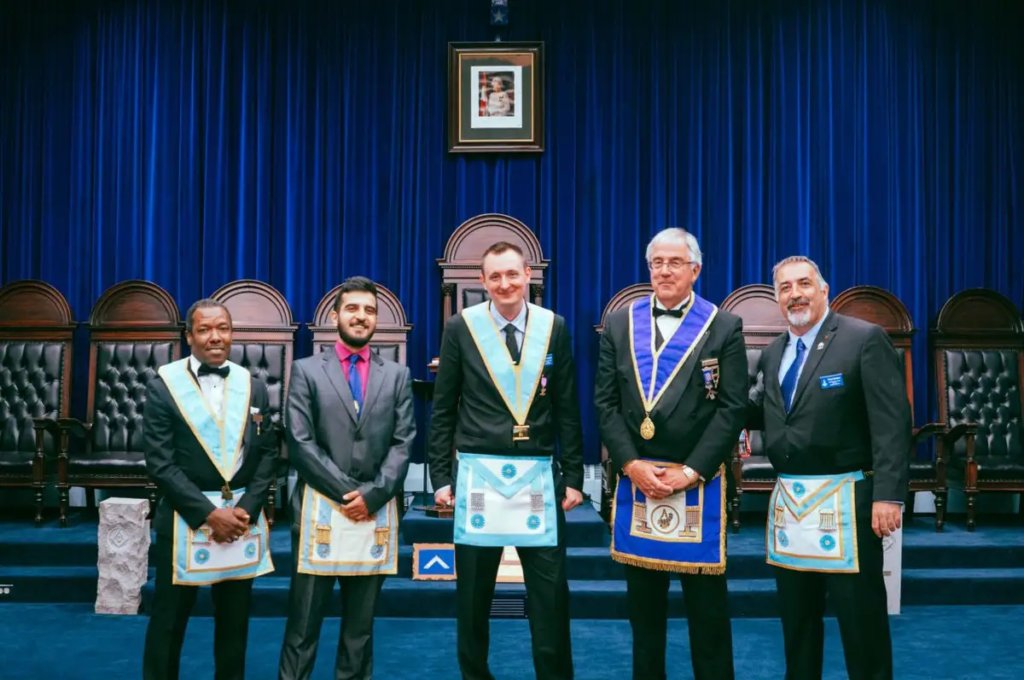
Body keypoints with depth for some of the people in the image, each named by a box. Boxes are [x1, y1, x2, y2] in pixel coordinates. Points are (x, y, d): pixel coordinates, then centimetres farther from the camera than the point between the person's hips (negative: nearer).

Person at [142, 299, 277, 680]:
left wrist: (246, 508, -8)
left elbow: (267, 454, 6)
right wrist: (208, 512, -14)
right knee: (169, 618, 8)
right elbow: (160, 463, -9)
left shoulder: (254, 387, 6)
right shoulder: (163, 386, -4)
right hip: (185, 516, -3)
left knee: (235, 617, 13)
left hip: (243, 515, 3)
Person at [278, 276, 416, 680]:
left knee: (361, 624, 10)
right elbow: (300, 443, -3)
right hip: (320, 511, -2)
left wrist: (372, 494, -9)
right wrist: (346, 492, -9)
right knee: (303, 623, 2)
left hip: (376, 514, 2)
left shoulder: (397, 376, 11)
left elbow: (403, 444, 4)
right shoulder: (307, 371, 5)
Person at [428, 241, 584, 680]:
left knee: (550, 593, 5)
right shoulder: (461, 327, 0)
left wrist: (573, 475, 4)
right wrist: (441, 476, 0)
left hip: (539, 474, 1)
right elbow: (443, 410, 4)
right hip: (478, 473, 0)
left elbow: (567, 411, 7)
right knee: (473, 594, 10)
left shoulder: (554, 328, 4)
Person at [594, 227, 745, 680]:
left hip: (699, 481, -2)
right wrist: (631, 464, -8)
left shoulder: (724, 328, 1)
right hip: (636, 479, 3)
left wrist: (691, 471, -12)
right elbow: (606, 402, 3)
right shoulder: (619, 323, 8)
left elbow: (732, 408, -5)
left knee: (706, 600, 5)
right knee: (643, 596, 12)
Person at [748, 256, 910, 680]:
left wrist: (888, 494, -20)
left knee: (860, 614, 3)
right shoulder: (773, 352, 12)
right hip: (787, 501, 6)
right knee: (795, 613, 17)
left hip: (844, 500, -6)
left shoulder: (866, 339, -8)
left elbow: (892, 423, -13)